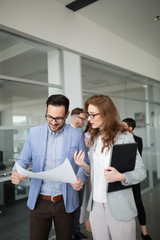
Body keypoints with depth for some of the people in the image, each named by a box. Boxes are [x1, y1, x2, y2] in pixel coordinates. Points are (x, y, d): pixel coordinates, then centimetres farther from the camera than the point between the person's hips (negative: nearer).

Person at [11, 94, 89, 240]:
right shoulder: (34, 133, -1)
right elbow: (23, 160, 4)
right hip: (39, 202, 1)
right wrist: (17, 172, -18)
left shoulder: (77, 135, -5)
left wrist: (81, 178, -19)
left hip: (65, 202, 0)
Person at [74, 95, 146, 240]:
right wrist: (85, 166, -8)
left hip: (119, 205, -4)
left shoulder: (125, 137, -10)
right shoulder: (92, 138, 6)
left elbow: (141, 171, -9)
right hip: (96, 203, 5)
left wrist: (121, 177, -26)